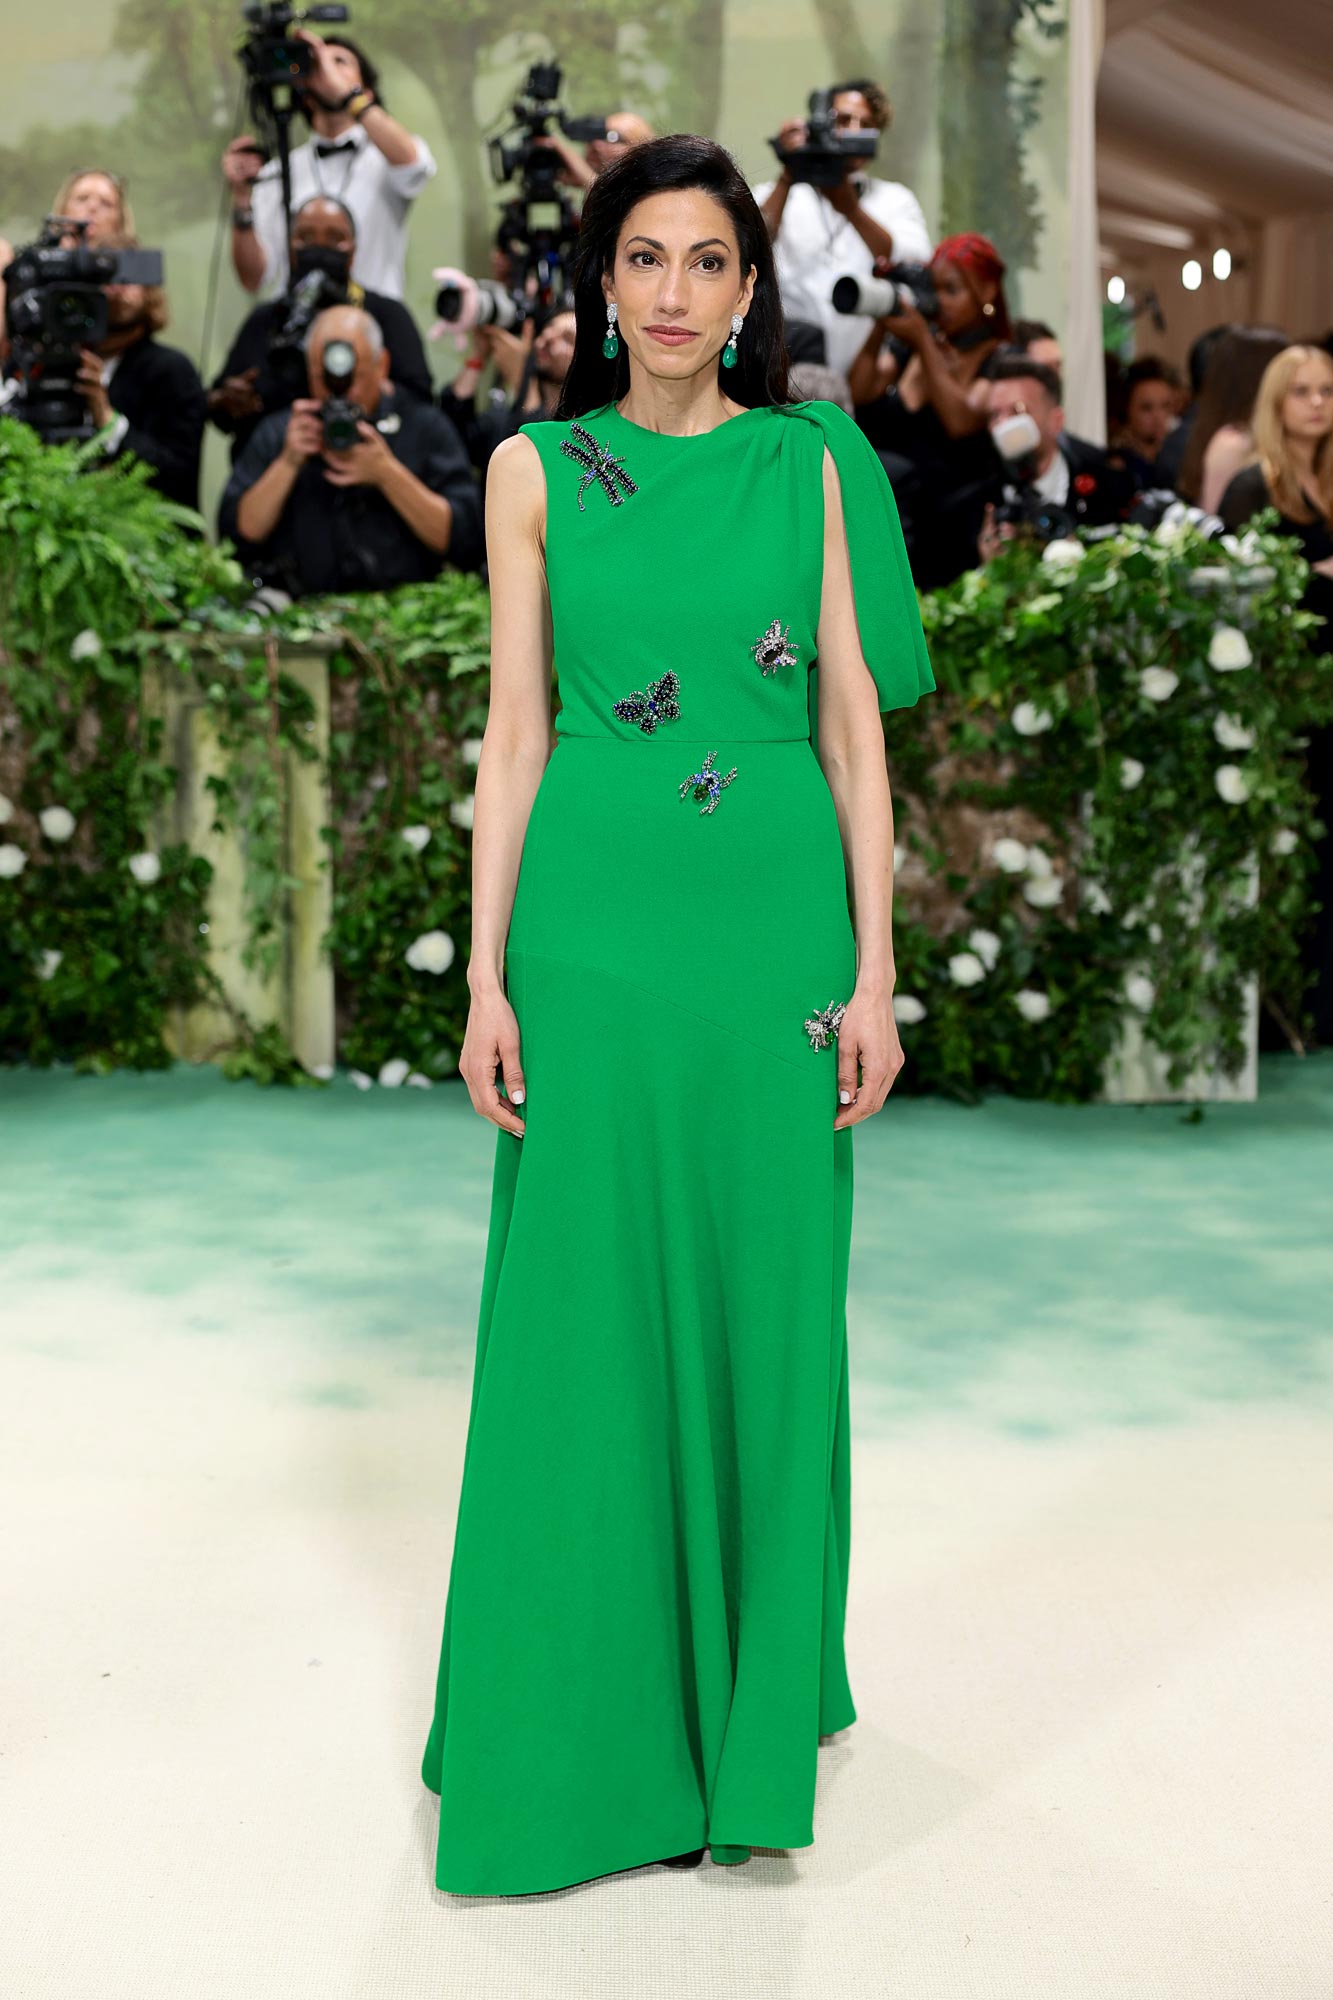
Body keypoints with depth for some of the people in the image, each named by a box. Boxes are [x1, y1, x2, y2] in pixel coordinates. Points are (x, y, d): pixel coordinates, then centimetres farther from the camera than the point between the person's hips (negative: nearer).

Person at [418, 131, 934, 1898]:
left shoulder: (815, 464, 7)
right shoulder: (537, 471, 7)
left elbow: (855, 726, 4)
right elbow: (514, 734, 4)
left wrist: (874, 970, -2)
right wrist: (487, 975, -2)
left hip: (780, 924, 1)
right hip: (598, 927, 0)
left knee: (768, 1307, 6)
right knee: (586, 1316, 1)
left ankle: (754, 1707, 24)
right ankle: (581, 1730, 16)